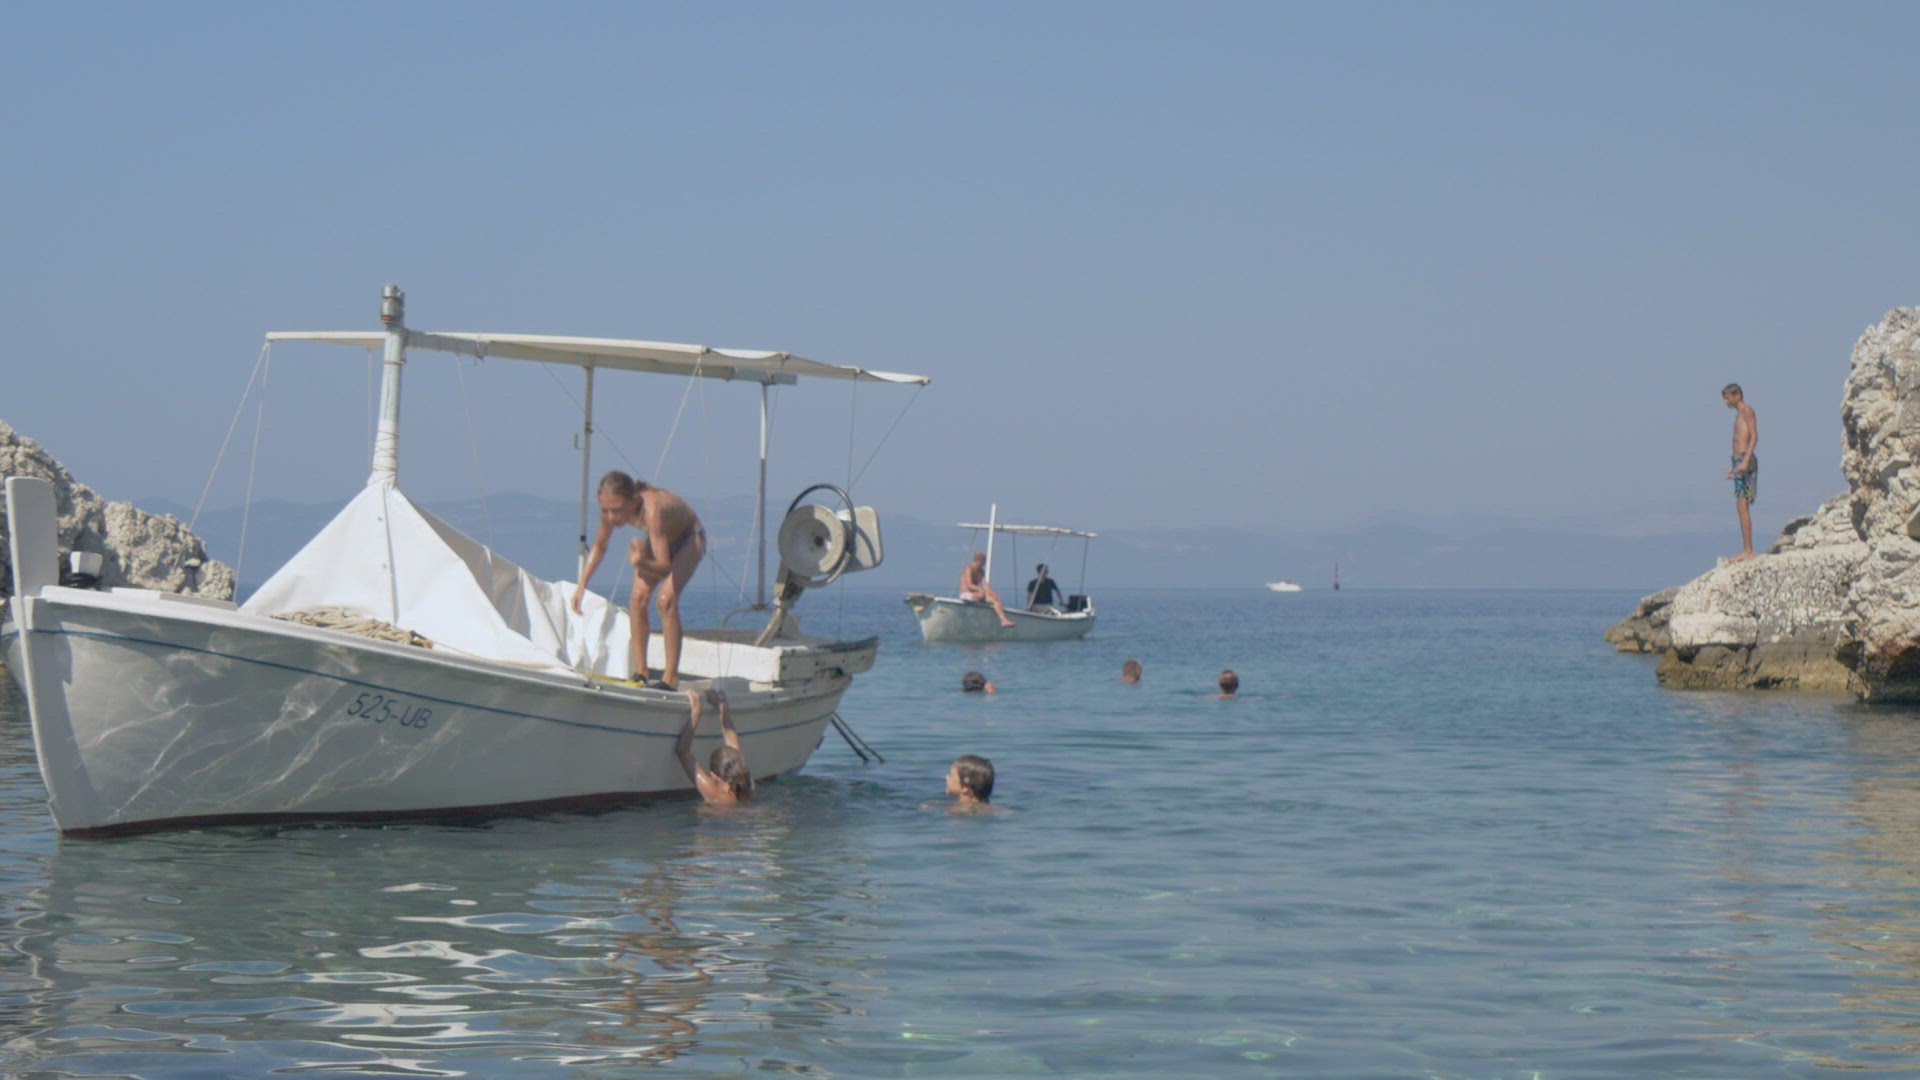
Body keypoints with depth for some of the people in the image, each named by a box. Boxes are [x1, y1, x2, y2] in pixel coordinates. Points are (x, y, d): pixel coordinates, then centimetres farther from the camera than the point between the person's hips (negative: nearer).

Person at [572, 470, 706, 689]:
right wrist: (582, 584, -7)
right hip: (659, 539, 6)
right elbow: (599, 547, -3)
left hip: (689, 539, -6)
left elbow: (665, 567, -47)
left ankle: (671, 678, -19)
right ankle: (640, 672, -1)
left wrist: (641, 562, -66)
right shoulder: (611, 509, -25)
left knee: (666, 599, -23)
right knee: (639, 596, -11)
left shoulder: (651, 510, -45)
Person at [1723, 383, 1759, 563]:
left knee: (1743, 506, -13)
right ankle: (1747, 550, 8)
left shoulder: (1747, 410, -4)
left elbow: (1754, 436, -15)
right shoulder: (1739, 414, 22)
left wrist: (1745, 461, -24)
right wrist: (1735, 467, 25)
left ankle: (1748, 550, -16)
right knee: (1742, 507, 8)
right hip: (1739, 460, 10)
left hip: (1745, 460, -10)